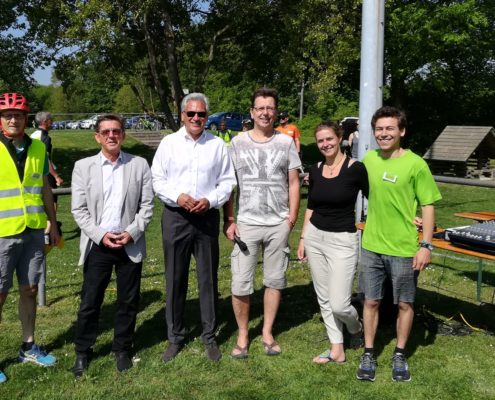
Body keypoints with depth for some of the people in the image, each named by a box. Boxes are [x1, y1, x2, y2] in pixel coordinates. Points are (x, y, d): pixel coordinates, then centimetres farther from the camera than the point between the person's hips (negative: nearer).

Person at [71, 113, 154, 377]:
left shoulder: (139, 165, 2)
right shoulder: (83, 167, 1)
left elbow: (147, 205, 1)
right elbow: (79, 209, -1)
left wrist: (132, 232, -11)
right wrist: (101, 235, -12)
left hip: (130, 244, 1)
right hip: (97, 245, 0)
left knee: (128, 301, 10)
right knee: (89, 302, 6)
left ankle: (122, 349, 28)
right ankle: (82, 352, 24)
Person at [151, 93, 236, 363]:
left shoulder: (217, 145, 4)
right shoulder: (169, 143, 4)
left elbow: (227, 181, 6)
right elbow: (157, 179, 3)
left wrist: (210, 200, -11)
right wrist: (177, 196, -14)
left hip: (207, 217, 0)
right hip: (175, 217, 0)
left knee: (208, 278, 7)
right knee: (175, 279, 7)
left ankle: (209, 336, 22)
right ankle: (175, 337, 21)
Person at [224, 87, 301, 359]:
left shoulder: (286, 142, 3)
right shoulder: (238, 143, 1)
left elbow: (293, 183, 6)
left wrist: (292, 217, -1)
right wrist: (228, 220, -4)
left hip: (278, 225, 1)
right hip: (246, 223, -1)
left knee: (275, 281, 10)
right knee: (240, 284, 1)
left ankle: (267, 333, 26)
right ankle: (242, 335, 20)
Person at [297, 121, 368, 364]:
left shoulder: (355, 168, -11)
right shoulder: (315, 170, 5)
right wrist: (303, 239, 13)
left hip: (342, 241, -5)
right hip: (315, 237, 5)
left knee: (338, 304, -6)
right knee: (324, 299, 11)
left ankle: (356, 329, 27)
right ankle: (337, 349, 24)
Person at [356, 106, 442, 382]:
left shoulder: (415, 164, -11)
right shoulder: (369, 159, 2)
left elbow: (428, 206, -8)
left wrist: (426, 245, -14)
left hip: (404, 249, -3)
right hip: (372, 246, 3)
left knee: (405, 304, 10)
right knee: (371, 301, 10)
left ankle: (400, 355, 28)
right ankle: (369, 354, 24)